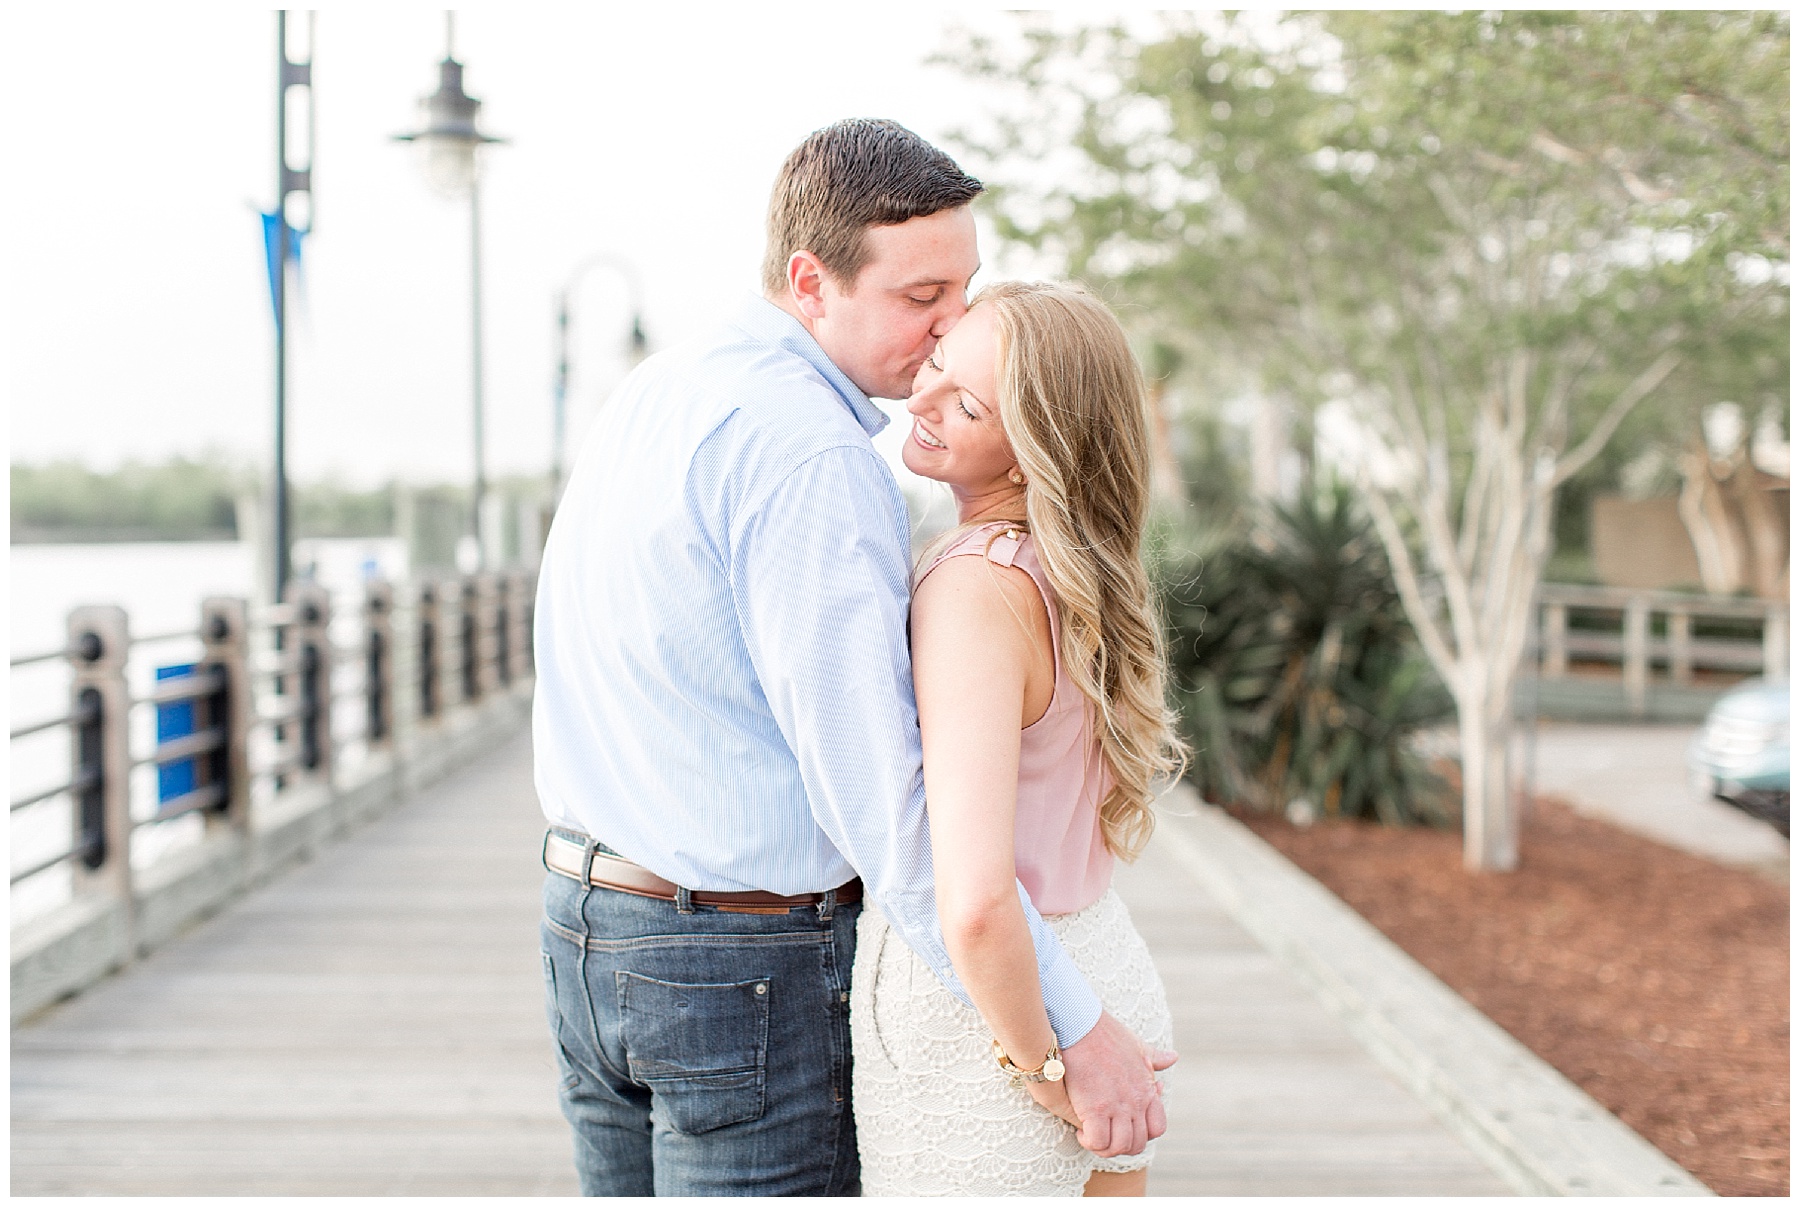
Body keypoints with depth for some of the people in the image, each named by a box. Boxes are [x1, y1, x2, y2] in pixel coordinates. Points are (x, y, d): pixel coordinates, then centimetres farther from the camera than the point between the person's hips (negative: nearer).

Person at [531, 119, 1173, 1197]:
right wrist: (1074, 1025, -22)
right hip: (747, 972, -9)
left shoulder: (650, 393, 7)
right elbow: (879, 795, -26)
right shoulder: (808, 454, -22)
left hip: (591, 932, 9)